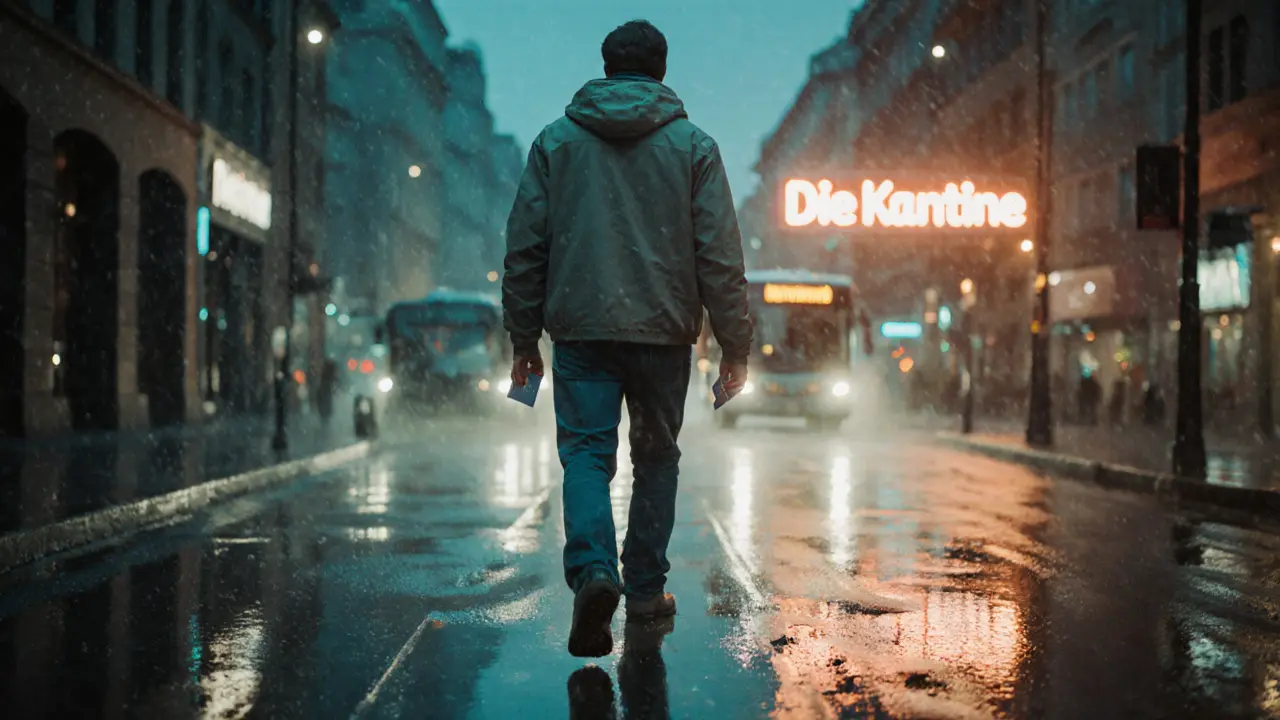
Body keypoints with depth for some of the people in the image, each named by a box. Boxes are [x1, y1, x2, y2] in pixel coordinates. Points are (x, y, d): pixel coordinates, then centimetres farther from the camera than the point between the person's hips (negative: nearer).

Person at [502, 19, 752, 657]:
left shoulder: (556, 141, 8)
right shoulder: (693, 145, 4)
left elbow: (524, 247, 6)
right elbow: (720, 255, -1)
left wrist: (524, 339, 11)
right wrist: (735, 347, 4)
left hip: (581, 329, 0)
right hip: (663, 331, 0)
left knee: (586, 452, 0)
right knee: (656, 456, 14)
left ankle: (593, 571, -23)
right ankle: (645, 588, 18)